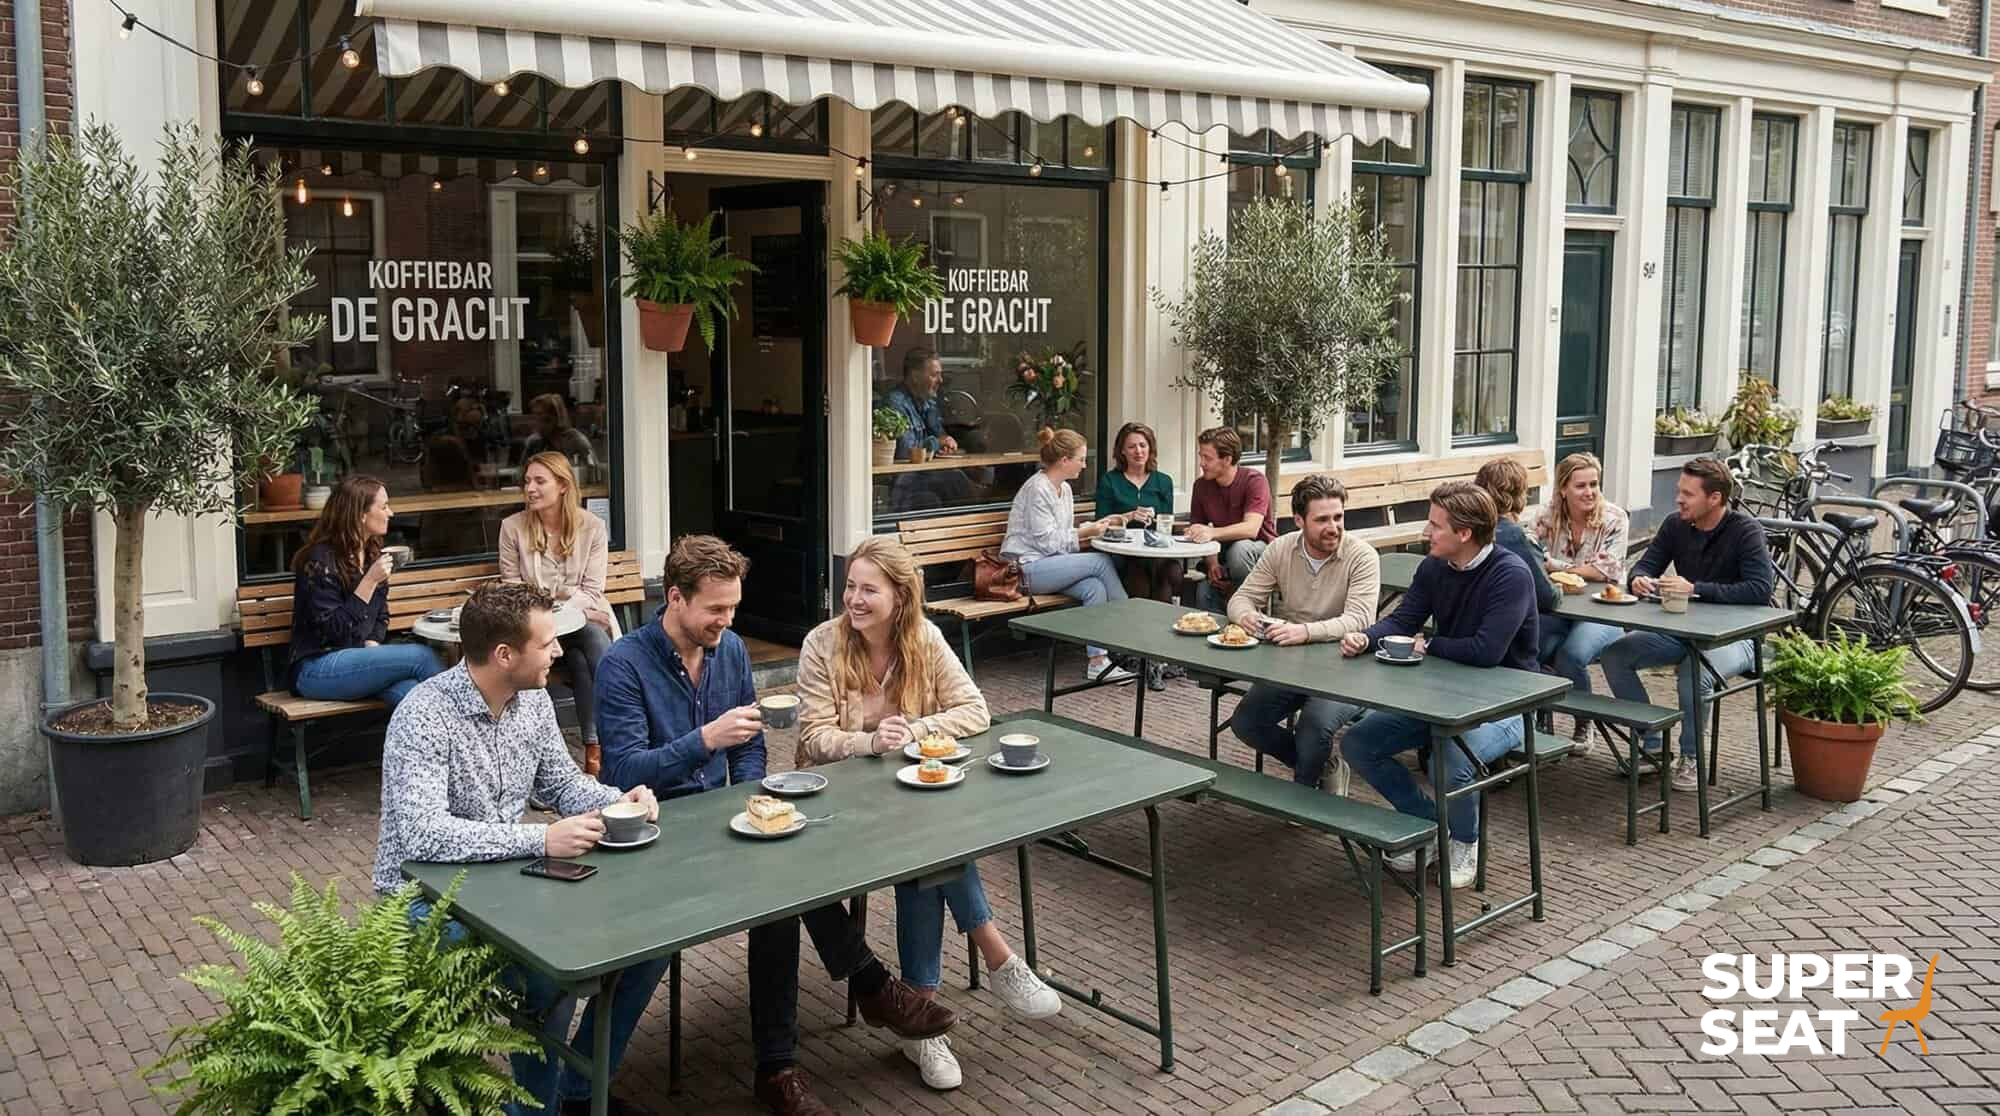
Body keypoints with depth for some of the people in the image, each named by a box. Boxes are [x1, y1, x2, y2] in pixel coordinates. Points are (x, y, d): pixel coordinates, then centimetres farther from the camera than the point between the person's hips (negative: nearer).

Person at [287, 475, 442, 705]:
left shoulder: (372, 554, 13)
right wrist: (370, 581, -19)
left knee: (411, 691, -28)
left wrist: (372, 645, -1)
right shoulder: (321, 561, -11)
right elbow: (331, 630, -15)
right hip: (315, 668, -6)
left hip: (358, 657, 6)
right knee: (420, 655, -26)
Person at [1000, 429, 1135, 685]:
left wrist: (1099, 524, 8)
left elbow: (1066, 534, 20)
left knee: (1094, 588, -21)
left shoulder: (1064, 489, 14)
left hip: (1049, 563, 8)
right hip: (1027, 567, -8)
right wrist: (1086, 532, -13)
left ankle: (1096, 661, -20)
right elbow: (1047, 541, -17)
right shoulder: (1038, 489, -14)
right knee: (1101, 562, -19)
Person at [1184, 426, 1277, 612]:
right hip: (1223, 554, 4)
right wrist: (1212, 563, -17)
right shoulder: (1201, 486, 0)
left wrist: (1212, 533, -46)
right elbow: (1197, 533, 2)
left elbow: (1251, 529, -31)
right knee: (1205, 595, -26)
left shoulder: (1254, 480, -17)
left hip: (1261, 549, -3)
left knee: (1239, 548, -37)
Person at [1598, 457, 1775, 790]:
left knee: (1695, 673, -36)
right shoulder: (1675, 525, 0)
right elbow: (1645, 565, 7)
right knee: (1614, 654, -10)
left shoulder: (1746, 531, -17)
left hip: (1735, 635, -6)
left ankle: (1691, 757, -10)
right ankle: (1650, 745, 1)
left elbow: (1760, 590, -27)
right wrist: (1639, 579, -19)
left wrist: (1696, 589, -32)